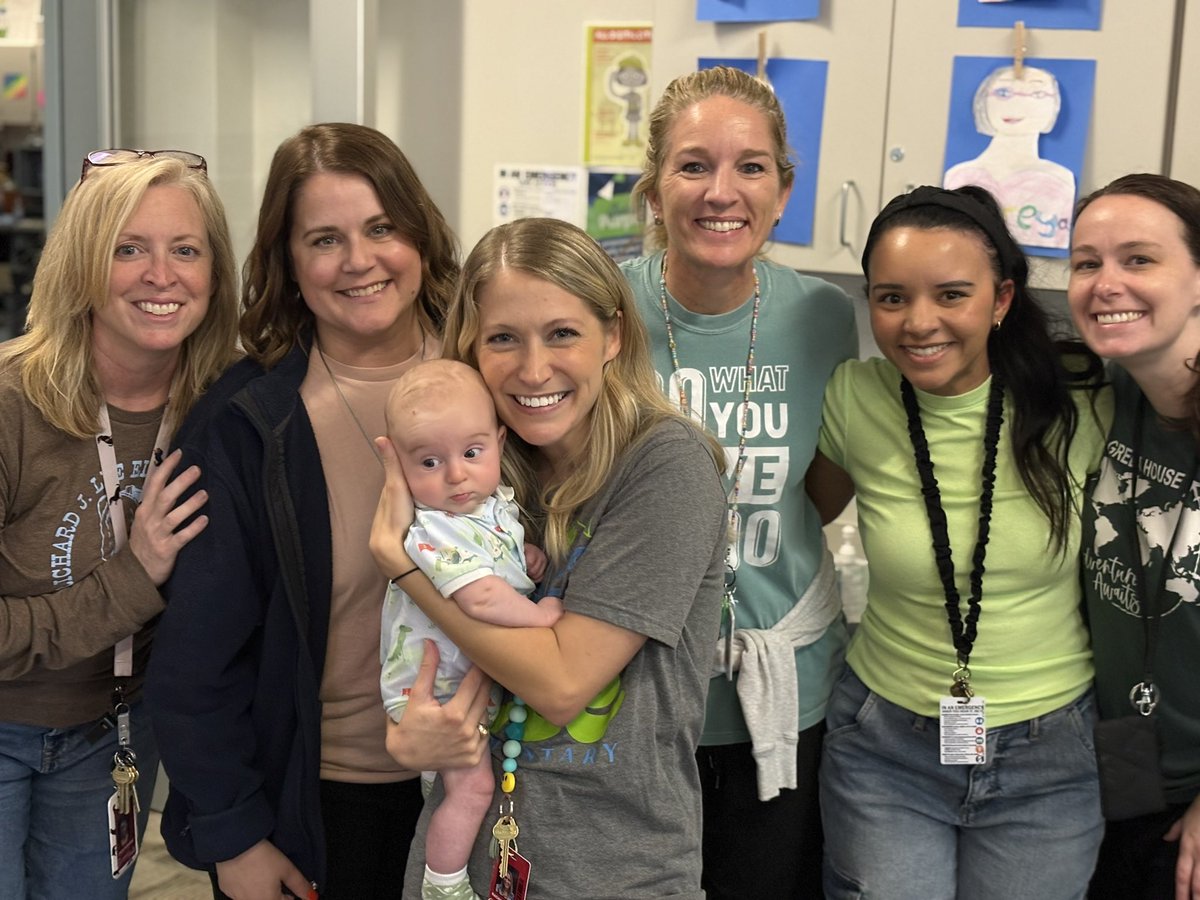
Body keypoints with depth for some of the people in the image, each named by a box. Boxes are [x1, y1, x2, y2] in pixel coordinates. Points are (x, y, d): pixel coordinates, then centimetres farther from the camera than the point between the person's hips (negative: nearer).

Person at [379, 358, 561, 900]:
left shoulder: (497, 498, -4)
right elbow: (480, 598, -44)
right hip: (438, 685, -9)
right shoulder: (432, 531, -32)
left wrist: (526, 556, -3)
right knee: (472, 784, -5)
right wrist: (540, 615, -30)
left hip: (488, 672, 9)